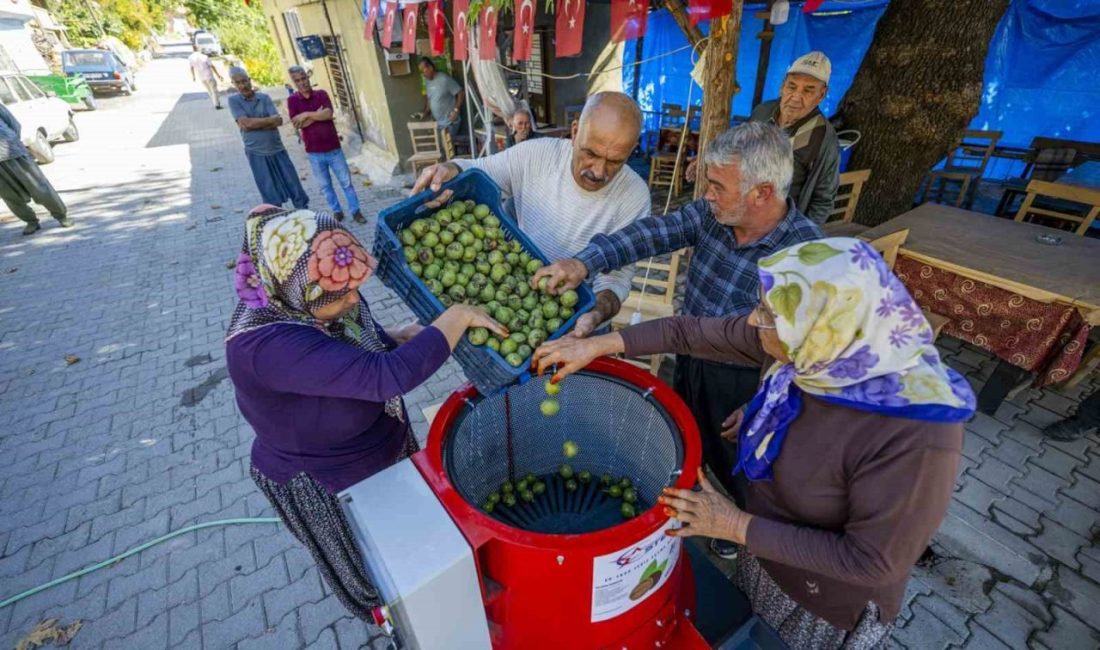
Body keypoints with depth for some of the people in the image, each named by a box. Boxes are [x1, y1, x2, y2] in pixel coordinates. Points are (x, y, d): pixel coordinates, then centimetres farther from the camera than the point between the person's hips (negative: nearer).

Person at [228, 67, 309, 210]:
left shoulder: (264, 97, 2)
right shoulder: (233, 100, -1)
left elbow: (279, 121, -10)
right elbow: (246, 123, -14)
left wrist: (254, 124, -16)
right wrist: (270, 119, -11)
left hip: (277, 149, 2)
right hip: (256, 154, -2)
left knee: (294, 185, 7)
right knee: (270, 195, 4)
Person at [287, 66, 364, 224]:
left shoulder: (321, 94, 1)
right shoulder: (292, 100, 0)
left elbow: (328, 114, -15)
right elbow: (297, 124, -11)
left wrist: (307, 115, -15)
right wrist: (317, 114, -11)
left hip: (333, 148, 0)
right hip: (314, 152, 0)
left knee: (346, 182, 4)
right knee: (325, 185, 9)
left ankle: (355, 211, 13)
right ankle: (336, 211, 22)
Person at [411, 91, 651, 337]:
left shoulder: (634, 196, -20)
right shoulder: (536, 155, -16)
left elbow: (617, 276, -18)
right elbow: (475, 170, -1)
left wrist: (599, 310, -39)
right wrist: (449, 169, -24)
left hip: (579, 316, 2)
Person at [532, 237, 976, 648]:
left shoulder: (914, 438, -38)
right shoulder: (805, 344, -23)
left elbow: (874, 560, -27)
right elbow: (691, 332, -15)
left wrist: (736, 526, -26)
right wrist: (594, 345, -14)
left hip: (828, 603, -4)